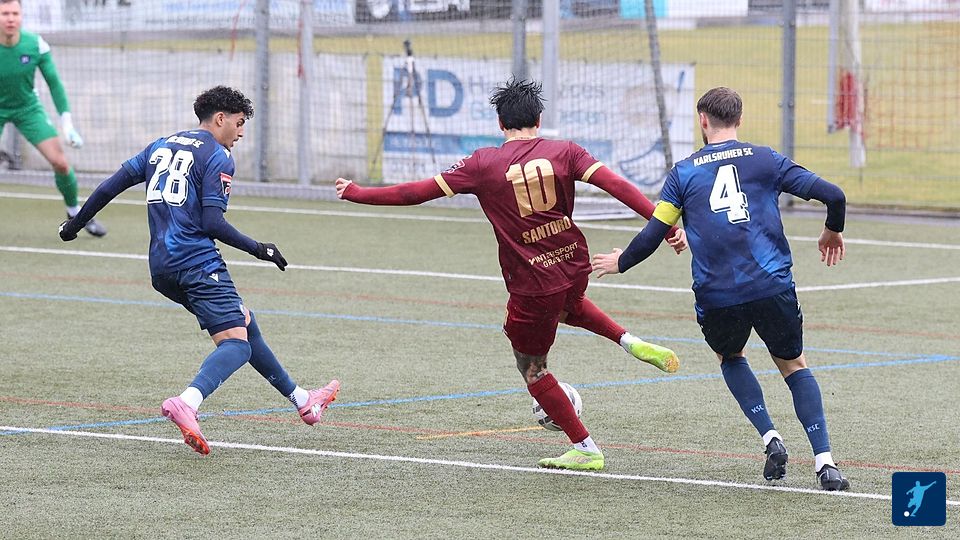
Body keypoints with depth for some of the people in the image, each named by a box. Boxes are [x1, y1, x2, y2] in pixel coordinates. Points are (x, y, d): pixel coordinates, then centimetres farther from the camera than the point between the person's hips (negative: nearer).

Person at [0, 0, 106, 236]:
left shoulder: (36, 45, -18)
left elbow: (54, 83, -7)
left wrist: (67, 123, -10)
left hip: (28, 108, 2)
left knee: (60, 162, -6)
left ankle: (74, 212, 18)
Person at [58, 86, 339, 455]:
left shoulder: (162, 145, 18)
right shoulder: (217, 157, -5)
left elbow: (112, 185, 18)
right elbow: (212, 222, -13)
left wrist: (76, 224, 28)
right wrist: (259, 250, -6)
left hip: (162, 268, 9)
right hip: (197, 262, -9)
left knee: (244, 322, 20)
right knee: (236, 344, -15)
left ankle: (301, 401, 28)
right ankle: (186, 403, -41)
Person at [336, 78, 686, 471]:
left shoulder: (485, 164, -8)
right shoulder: (564, 152, -4)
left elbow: (418, 192, -5)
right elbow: (617, 185, -14)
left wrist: (357, 194, 7)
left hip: (531, 285, -4)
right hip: (575, 268, 4)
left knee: (532, 368, 17)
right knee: (567, 305, 41)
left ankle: (585, 450, 18)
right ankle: (632, 343, 21)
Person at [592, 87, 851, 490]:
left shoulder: (683, 172, 7)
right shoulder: (765, 160, 7)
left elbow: (652, 235, 3)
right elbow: (832, 195, 1)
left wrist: (620, 262, 23)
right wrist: (833, 233, 22)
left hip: (716, 295, 0)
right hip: (772, 286, 0)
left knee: (730, 358, 30)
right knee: (794, 367, 18)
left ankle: (770, 438, 10)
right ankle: (825, 462, 2)